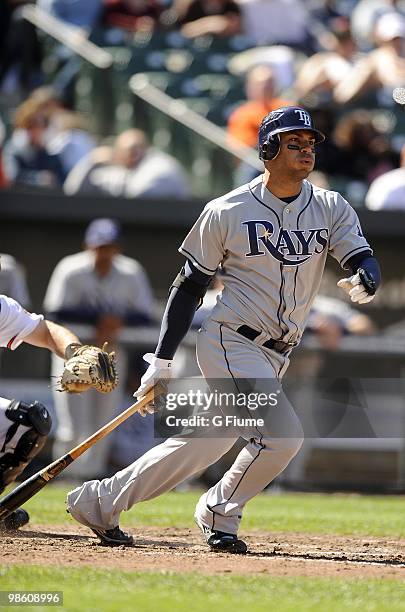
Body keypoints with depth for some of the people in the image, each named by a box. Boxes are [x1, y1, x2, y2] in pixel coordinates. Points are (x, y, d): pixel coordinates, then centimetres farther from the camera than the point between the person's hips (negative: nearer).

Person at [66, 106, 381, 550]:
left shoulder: (331, 209, 4)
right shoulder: (226, 212, -6)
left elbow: (363, 259, -6)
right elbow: (190, 284, -1)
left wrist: (364, 281, -32)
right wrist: (162, 360, -4)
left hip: (277, 354, 5)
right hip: (230, 344, -5)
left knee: (206, 444, 8)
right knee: (283, 433, -20)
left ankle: (100, 500, 21)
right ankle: (220, 513, 2)